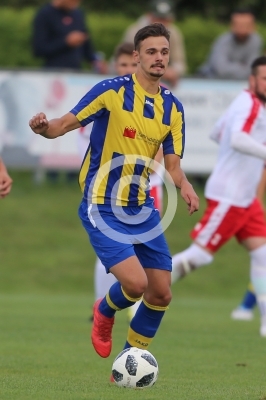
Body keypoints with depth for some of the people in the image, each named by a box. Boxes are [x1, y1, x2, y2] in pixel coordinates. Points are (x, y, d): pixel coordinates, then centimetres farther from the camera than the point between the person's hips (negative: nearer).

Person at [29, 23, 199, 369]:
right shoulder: (112, 91, -12)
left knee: (161, 294, 5)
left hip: (142, 208, 6)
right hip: (102, 207, -6)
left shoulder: (173, 108, 5)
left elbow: (172, 164, 4)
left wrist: (184, 185, -19)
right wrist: (44, 127, -35)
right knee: (135, 283, -20)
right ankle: (105, 312, 17)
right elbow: (65, 124, -12)